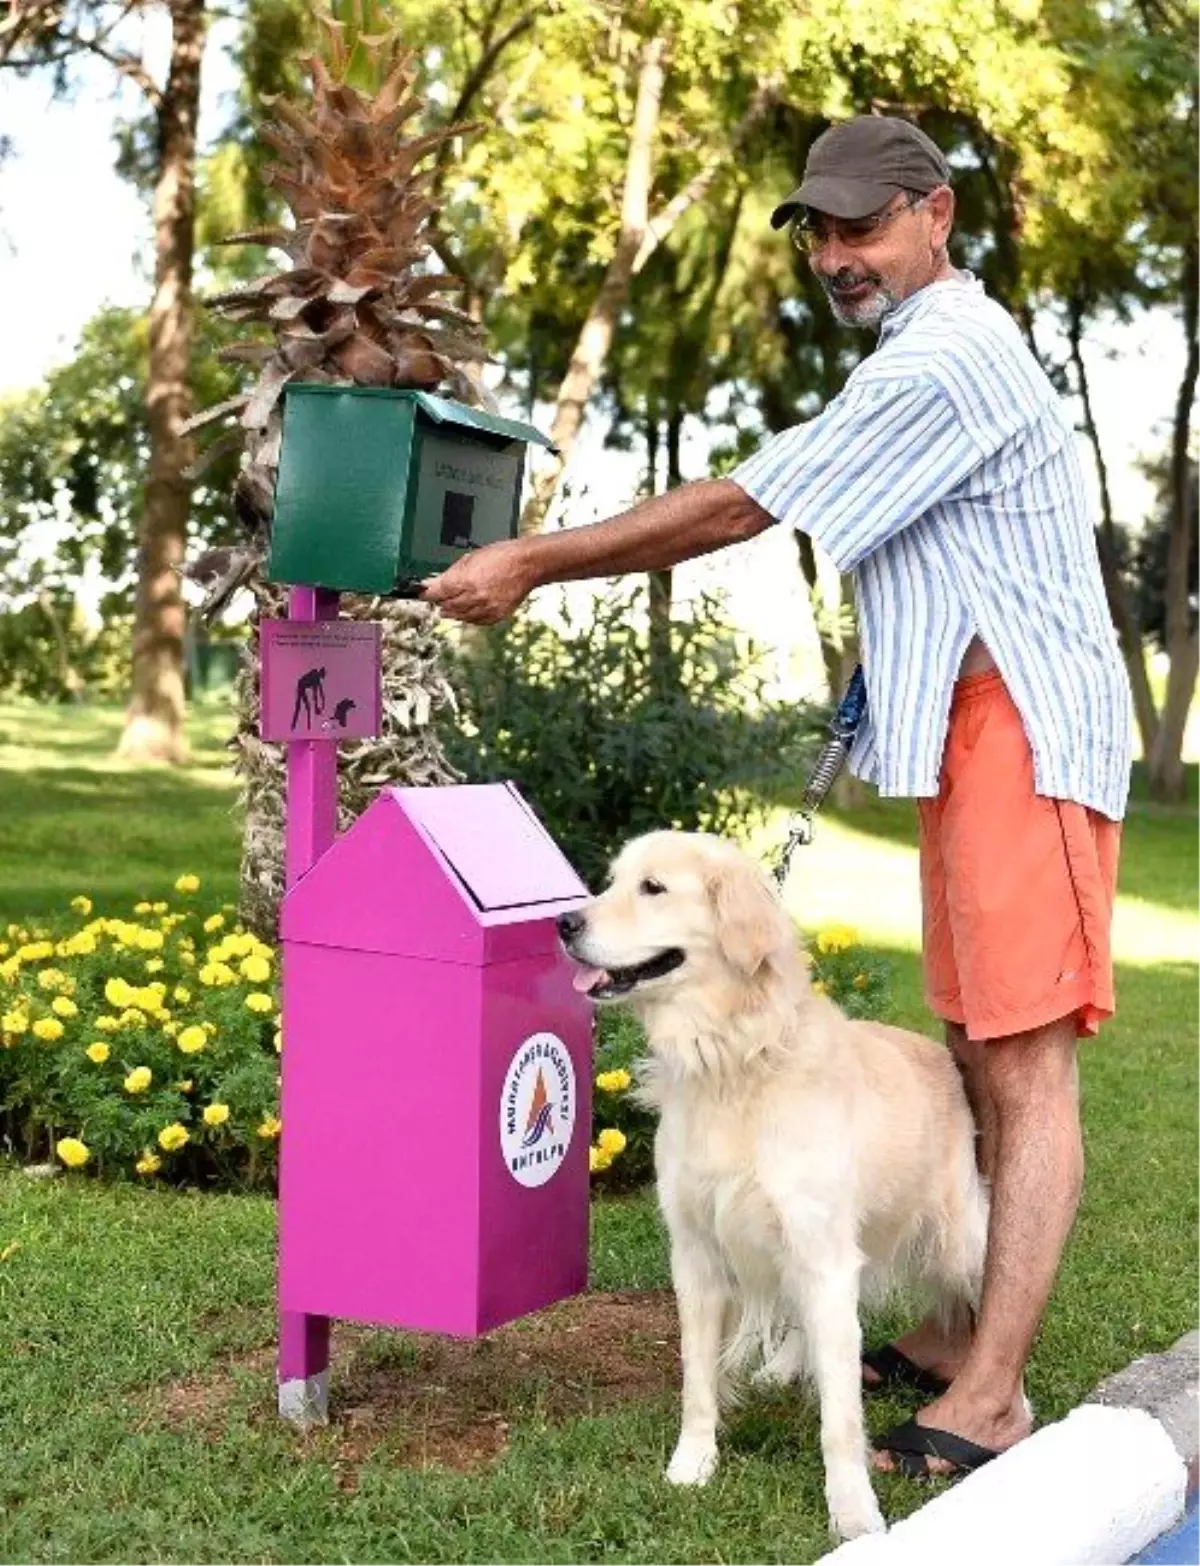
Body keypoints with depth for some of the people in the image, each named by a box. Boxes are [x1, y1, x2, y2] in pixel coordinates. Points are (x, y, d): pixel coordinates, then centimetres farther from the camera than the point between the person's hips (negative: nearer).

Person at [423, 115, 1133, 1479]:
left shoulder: (943, 360, -14)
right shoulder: (934, 351, 20)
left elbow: (731, 511, -15)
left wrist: (532, 563, -9)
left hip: (1024, 738, -11)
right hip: (978, 738, 11)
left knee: (1026, 1063, -11)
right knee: (982, 1054, 11)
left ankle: (990, 1405, -11)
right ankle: (971, 1341, 18)